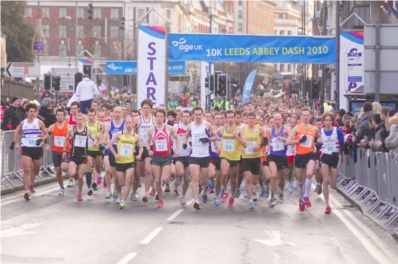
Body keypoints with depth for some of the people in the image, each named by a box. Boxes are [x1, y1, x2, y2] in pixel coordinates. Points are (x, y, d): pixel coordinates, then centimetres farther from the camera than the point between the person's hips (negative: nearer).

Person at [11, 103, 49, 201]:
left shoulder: (39, 123, -2)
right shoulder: (23, 123, 3)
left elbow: (46, 135, 2)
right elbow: (17, 132, 21)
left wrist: (42, 139, -18)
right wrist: (15, 143, 10)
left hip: (37, 149, 1)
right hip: (26, 149, -1)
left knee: (36, 170, 16)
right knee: (26, 169, -16)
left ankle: (31, 184, 46)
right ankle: (26, 191, -18)